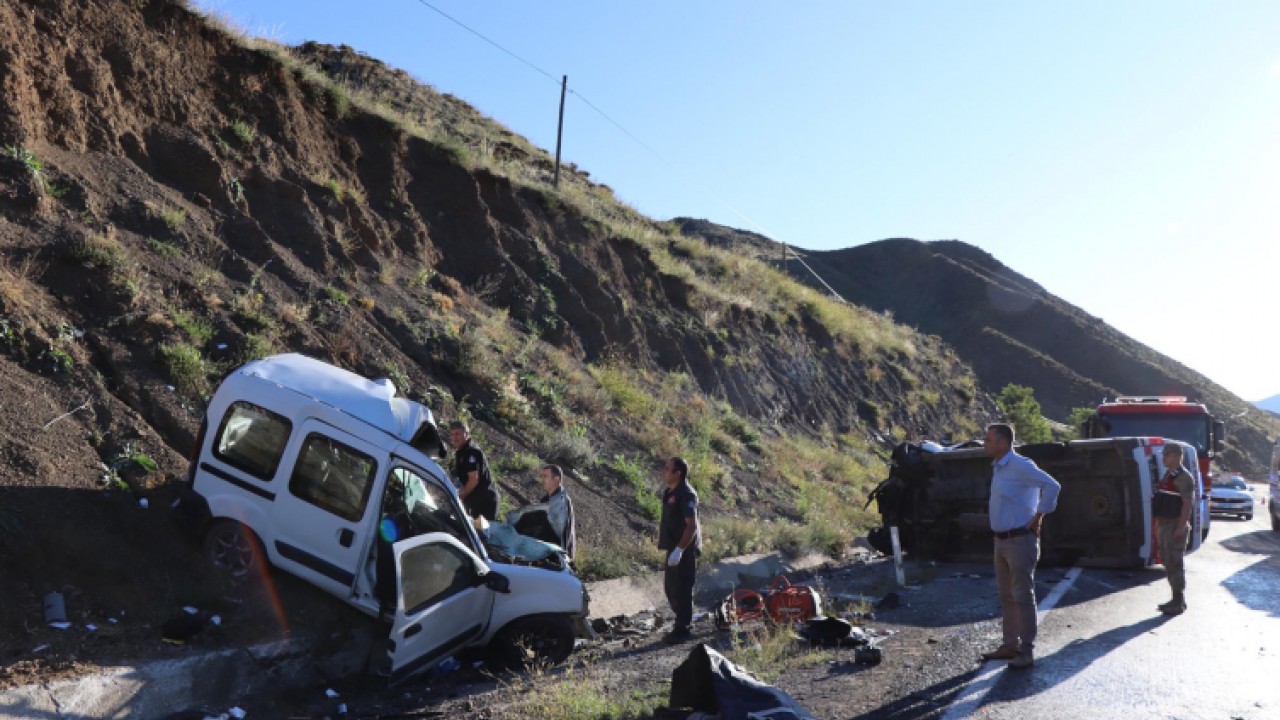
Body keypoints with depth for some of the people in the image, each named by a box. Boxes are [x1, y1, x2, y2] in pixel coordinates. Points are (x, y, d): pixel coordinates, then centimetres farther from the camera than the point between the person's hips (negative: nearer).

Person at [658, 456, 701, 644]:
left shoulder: (686, 494, -18)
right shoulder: (670, 492, 12)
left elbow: (692, 525, -23)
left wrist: (679, 549, -27)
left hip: (685, 550, -10)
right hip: (674, 548, 10)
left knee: (682, 589, -4)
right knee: (671, 587, 15)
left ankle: (682, 629, 5)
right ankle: (682, 626, 27)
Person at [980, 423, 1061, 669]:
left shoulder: (1020, 466, -17)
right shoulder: (998, 467, 12)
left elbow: (1052, 486, -25)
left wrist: (1038, 516, -18)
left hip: (1020, 540, -9)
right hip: (1001, 540, 9)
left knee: (1023, 596, -3)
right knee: (1006, 596, 15)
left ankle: (1027, 651, 5)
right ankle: (1010, 645, 25)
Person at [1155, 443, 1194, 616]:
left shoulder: (1183, 477, -13)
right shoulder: (1167, 475, 16)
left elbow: (1187, 504, -19)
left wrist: (1181, 527, -25)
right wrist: (1158, 525, 18)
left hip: (1175, 526, -9)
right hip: (1164, 524, 9)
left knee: (1174, 563, -7)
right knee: (1168, 562, 13)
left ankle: (1179, 602, -1)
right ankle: (1177, 599, 21)